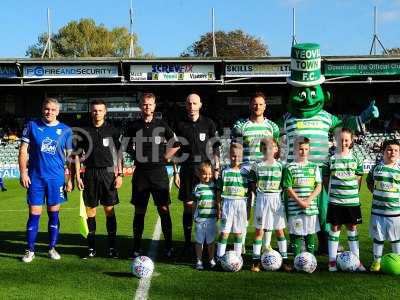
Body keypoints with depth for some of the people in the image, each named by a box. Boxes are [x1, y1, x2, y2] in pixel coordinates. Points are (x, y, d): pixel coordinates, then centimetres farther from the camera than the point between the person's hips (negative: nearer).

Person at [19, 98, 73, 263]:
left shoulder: (65, 130, 3)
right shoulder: (32, 125, 2)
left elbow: (71, 156, 6)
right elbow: (23, 150, 3)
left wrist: (70, 179, 2)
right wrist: (23, 172, -5)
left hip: (56, 178, 1)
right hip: (35, 178, 0)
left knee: (54, 213, 8)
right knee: (34, 214, 2)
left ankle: (52, 248, 21)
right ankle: (30, 250, 14)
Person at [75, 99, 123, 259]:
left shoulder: (112, 130, 3)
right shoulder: (84, 131, 6)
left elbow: (119, 154, 4)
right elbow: (77, 154, 8)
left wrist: (120, 174, -3)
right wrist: (77, 176, 2)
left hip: (108, 172, -1)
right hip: (90, 173, 1)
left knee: (109, 209, -1)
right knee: (90, 209, 4)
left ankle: (112, 247, 8)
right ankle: (91, 247, 14)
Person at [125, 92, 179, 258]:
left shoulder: (162, 125, 4)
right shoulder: (134, 126, 5)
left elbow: (176, 144, 11)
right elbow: (127, 147, 17)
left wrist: (163, 157, 3)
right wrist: (137, 157, 5)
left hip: (159, 172, -1)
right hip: (140, 173, 1)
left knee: (164, 209, -2)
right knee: (139, 211, 5)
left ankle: (168, 246, 8)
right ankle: (137, 247, 14)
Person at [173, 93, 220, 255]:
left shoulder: (208, 123, 5)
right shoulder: (180, 125, 7)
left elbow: (215, 148, 6)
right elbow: (175, 150, 8)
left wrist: (216, 169, -1)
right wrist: (175, 172, 4)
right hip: (186, 169, 1)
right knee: (188, 206, 2)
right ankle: (187, 243, 11)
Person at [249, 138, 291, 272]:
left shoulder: (280, 166, 4)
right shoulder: (257, 166, 1)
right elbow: (252, 184, 5)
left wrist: (278, 194, -3)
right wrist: (259, 195, -3)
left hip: (277, 199, 1)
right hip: (262, 199, -1)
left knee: (279, 230, 6)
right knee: (259, 230, 3)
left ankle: (284, 260, 14)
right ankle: (256, 261, 9)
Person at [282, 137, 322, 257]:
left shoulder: (314, 167, 9)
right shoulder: (290, 168, 0)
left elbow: (319, 186, 4)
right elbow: (289, 188, -3)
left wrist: (309, 200, -10)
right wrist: (300, 201, -14)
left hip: (311, 207, 2)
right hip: (295, 208, -2)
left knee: (311, 234, 8)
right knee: (296, 235, 3)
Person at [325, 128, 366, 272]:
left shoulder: (355, 159, 4)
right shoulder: (331, 159, -1)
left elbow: (359, 178, 9)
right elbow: (326, 179, 4)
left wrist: (354, 192, 2)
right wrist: (332, 193, 0)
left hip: (352, 200, 2)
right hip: (335, 201, -1)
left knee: (352, 228, 9)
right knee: (335, 228, 4)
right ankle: (332, 261, 12)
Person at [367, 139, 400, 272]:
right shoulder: (376, 167, 1)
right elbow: (369, 181, 16)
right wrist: (377, 194, 7)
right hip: (377, 210, 1)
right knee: (378, 237, 10)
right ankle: (377, 261, 22)